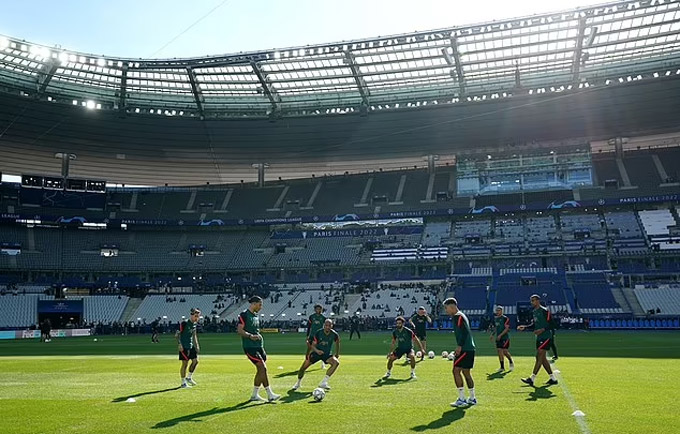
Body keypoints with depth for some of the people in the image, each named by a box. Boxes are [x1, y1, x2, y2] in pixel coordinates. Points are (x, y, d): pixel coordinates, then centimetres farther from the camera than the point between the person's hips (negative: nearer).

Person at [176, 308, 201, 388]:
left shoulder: (194, 324, 10)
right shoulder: (184, 323, -14)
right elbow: (177, 334, -14)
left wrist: (196, 346, 19)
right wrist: (179, 344, -22)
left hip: (191, 346, 8)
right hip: (184, 347, -8)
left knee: (195, 361, 5)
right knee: (185, 363, -5)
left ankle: (189, 377, 24)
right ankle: (183, 383, 4)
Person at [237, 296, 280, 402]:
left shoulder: (256, 316, 18)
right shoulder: (244, 315, -8)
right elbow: (239, 330, -16)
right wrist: (250, 336, -28)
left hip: (258, 346, 9)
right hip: (249, 347, -9)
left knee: (261, 370, 6)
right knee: (263, 368, -14)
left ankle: (254, 395, 17)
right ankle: (270, 395, -9)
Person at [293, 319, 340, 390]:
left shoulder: (334, 334, -16)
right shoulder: (318, 333, -20)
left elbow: (337, 342, 7)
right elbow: (313, 345, -14)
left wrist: (337, 354, 6)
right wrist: (317, 350, -35)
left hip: (327, 354, 1)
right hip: (316, 352, -1)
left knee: (336, 362, -27)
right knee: (303, 367, -7)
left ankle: (324, 383, -21)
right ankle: (298, 383, 24)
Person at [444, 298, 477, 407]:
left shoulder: (457, 316, -11)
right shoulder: (461, 315, 19)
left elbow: (464, 332, -21)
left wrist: (459, 346, -22)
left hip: (465, 349, -10)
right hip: (469, 348, 10)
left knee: (456, 370, -10)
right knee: (465, 372, 15)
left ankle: (461, 399, -9)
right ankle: (472, 399, 20)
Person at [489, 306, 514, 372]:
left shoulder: (505, 318, -9)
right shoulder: (495, 319, 12)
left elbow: (506, 328, -14)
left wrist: (500, 335, -19)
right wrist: (492, 335, 10)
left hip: (505, 337, -6)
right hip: (498, 338, 6)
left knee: (505, 351, -8)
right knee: (499, 351, 1)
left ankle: (511, 362, 21)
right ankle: (502, 367, 7)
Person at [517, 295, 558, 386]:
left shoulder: (544, 311, -12)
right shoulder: (534, 312, 13)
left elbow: (551, 324, -14)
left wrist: (542, 330, -26)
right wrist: (524, 327, 10)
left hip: (546, 337, -9)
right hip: (539, 337, 9)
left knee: (539, 357, -11)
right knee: (543, 358, 9)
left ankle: (532, 379, -12)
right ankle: (553, 379, 19)